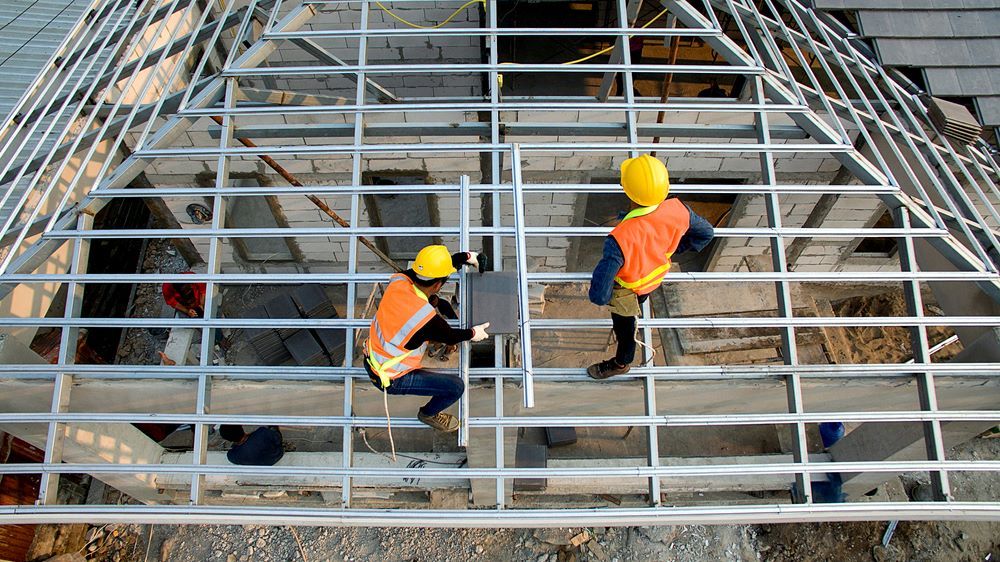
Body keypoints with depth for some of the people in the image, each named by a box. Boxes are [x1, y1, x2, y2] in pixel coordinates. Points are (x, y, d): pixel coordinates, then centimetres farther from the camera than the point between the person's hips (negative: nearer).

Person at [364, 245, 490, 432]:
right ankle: (429, 413, 25)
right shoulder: (427, 319, -33)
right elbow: (450, 337, -10)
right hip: (390, 380, -7)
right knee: (457, 386, -3)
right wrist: (473, 333, 10)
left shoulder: (398, 280, -16)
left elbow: (434, 265, 3)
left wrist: (466, 256, 14)